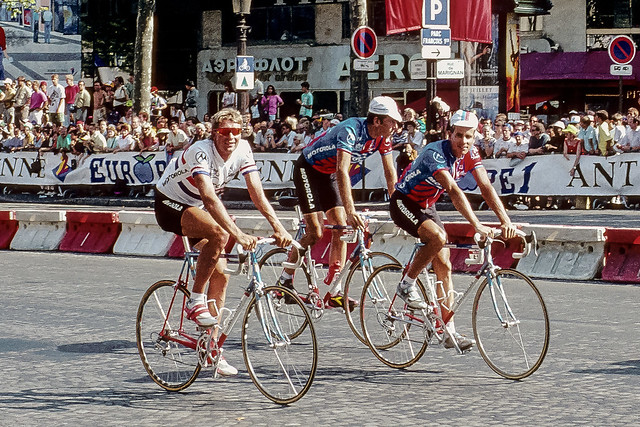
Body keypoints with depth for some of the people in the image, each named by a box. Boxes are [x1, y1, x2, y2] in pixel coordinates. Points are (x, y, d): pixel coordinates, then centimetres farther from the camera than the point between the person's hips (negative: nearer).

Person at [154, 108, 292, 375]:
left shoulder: (242, 150, -13)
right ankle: (195, 302, -21)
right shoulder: (202, 152, -32)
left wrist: (278, 227, -29)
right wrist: (238, 234, -54)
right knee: (219, 233, -35)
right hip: (170, 205, -7)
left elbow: (256, 192, -16)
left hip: (196, 209, 7)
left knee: (221, 275, -1)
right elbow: (209, 197, -45)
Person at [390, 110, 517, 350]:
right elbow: (454, 191, -42)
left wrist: (505, 220, -29)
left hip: (426, 206, 7)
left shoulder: (470, 154, -9)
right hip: (403, 203, -7)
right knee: (438, 238, -33)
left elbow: (486, 187, -16)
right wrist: (476, 226, -51)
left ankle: (450, 331, 0)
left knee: (444, 266, -1)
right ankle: (407, 285, -11)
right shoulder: (436, 153, -31)